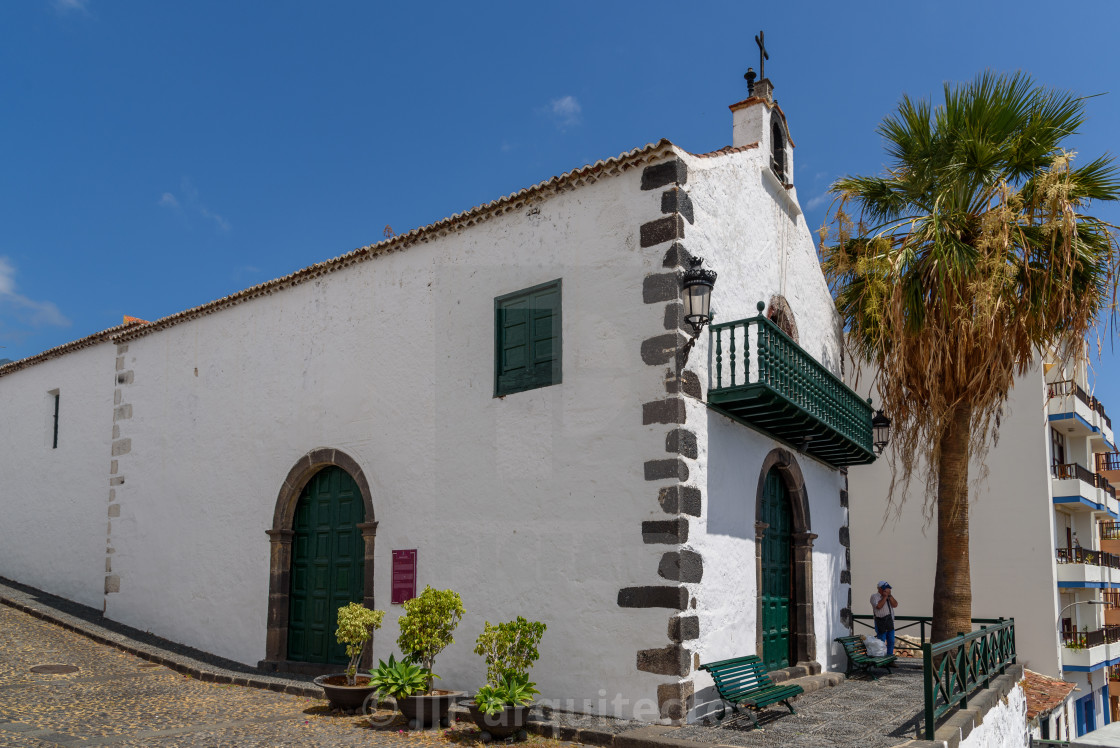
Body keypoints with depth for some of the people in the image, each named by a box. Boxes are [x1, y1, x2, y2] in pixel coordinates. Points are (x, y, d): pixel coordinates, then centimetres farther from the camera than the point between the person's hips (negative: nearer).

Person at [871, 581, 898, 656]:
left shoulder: (890, 596, 14)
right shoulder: (874, 597, -5)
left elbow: (895, 605, -1)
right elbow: (878, 606, -21)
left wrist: (889, 595, -11)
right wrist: (885, 596, -15)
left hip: (890, 621, 6)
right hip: (880, 622, -6)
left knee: (891, 641, 9)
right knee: (881, 642, -4)